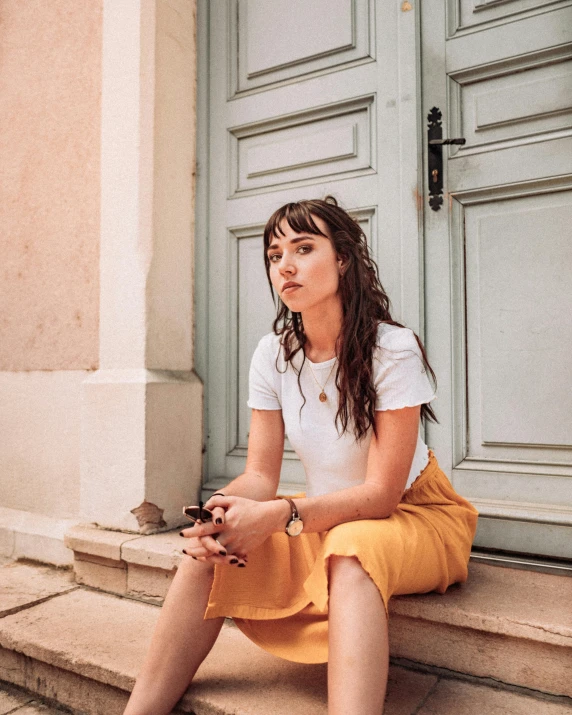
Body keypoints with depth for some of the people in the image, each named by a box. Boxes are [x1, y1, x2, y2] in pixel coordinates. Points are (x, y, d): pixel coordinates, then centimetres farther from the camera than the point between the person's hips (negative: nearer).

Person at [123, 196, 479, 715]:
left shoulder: (392, 350, -20)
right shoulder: (274, 354, -6)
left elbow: (380, 494, -22)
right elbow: (260, 475, -7)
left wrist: (280, 515, -34)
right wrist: (221, 512, -29)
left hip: (411, 514, -4)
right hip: (322, 517, 4)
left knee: (350, 553, -38)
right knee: (210, 547, -17)